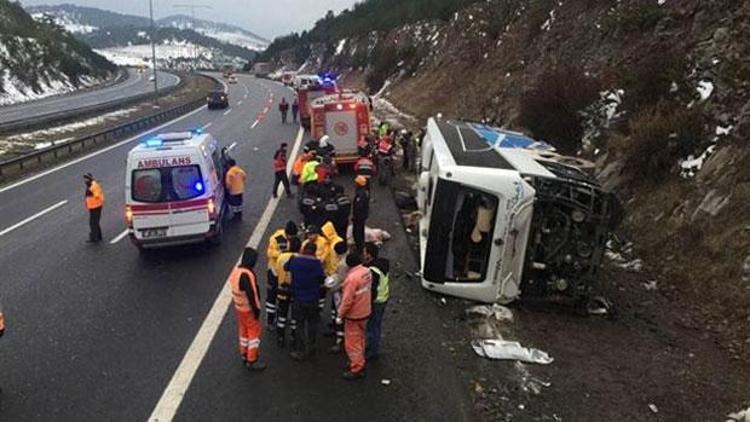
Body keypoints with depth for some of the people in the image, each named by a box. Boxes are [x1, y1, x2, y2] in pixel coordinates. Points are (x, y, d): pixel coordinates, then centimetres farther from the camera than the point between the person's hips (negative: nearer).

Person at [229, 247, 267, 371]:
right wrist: (256, 309, -18)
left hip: (239, 307, 9)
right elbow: (251, 294, -27)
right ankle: (251, 361, 7)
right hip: (248, 309, -9)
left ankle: (244, 355, 36)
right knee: (254, 333, 2)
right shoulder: (246, 275, -29)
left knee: (243, 331, 22)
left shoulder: (237, 270, 1)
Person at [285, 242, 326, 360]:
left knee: (299, 325, 12)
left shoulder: (294, 260, -11)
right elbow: (322, 279, -9)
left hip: (298, 298, 1)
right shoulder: (316, 263, -17)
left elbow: (285, 267, 8)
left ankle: (299, 351, 11)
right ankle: (310, 348, 27)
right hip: (312, 299, -1)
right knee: (312, 324, 17)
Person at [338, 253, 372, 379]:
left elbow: (347, 300, -26)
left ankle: (357, 369, 14)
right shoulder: (367, 272, -4)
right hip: (365, 312, 8)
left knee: (352, 342, 5)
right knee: (360, 339, 24)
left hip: (354, 315, -8)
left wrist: (340, 314, -12)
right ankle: (360, 362, 39)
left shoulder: (352, 277, -29)